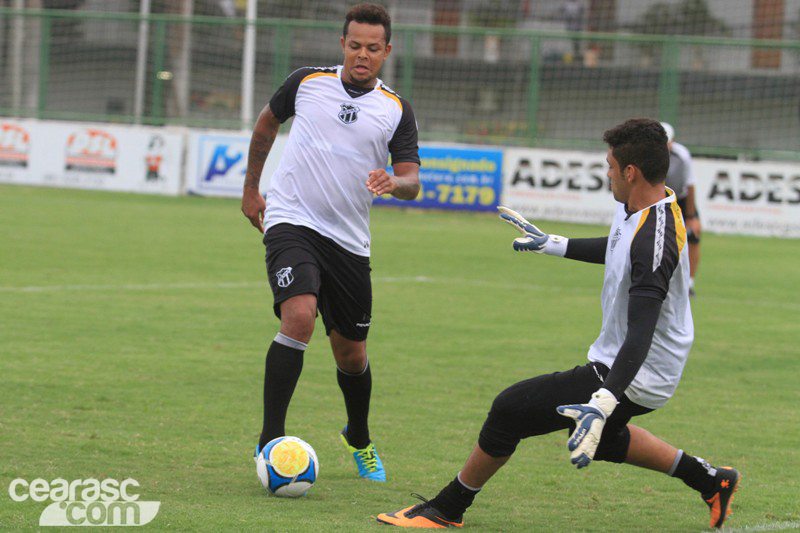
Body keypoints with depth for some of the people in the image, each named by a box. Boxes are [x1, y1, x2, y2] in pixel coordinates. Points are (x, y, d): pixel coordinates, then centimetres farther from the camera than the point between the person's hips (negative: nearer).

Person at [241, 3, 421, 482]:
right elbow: (268, 123, 20)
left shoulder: (396, 109, 1)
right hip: (291, 222, -2)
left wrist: (394, 182, -28)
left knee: (352, 354, 11)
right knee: (299, 317, -27)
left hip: (349, 240, 2)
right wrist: (251, 188, 24)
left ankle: (360, 440, 40)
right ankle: (271, 439, -20)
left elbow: (412, 181, -4)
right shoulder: (306, 82, 1)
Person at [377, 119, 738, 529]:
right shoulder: (637, 209, 1)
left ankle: (447, 509, 7)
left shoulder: (654, 240, -30)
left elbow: (640, 335, -38)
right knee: (600, 437, 34)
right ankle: (710, 481, 38)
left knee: (510, 409, -8)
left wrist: (601, 405, -47)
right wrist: (551, 244, 32)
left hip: (633, 377, -10)